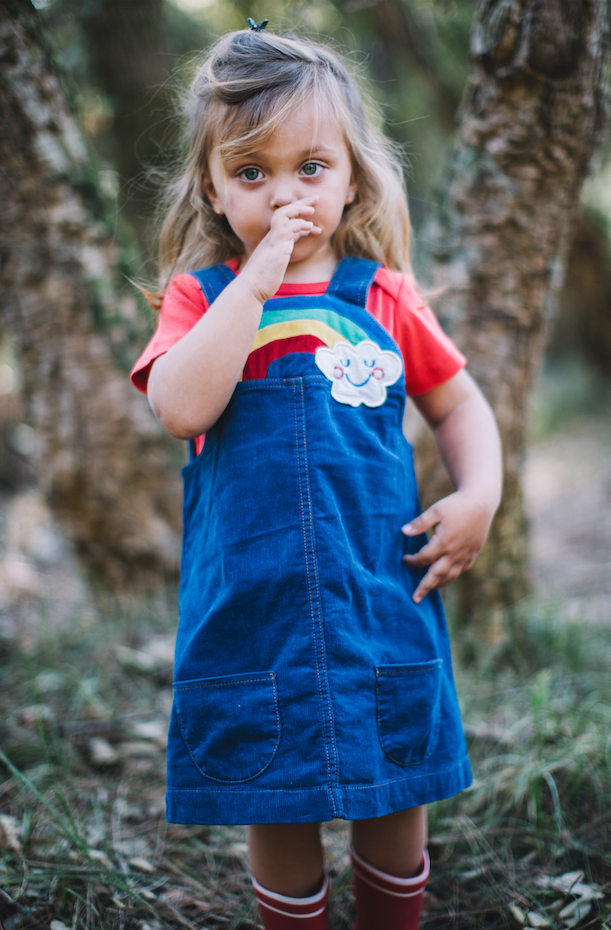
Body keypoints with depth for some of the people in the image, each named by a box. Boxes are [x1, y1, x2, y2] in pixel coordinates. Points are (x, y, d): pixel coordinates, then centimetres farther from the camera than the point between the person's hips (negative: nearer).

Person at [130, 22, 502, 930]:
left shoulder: (383, 295, 3)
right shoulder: (201, 296, -1)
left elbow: (459, 402, 12)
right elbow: (181, 406, -20)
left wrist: (480, 494, -5)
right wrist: (255, 282, -20)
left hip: (382, 598, 2)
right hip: (252, 608, -1)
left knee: (395, 791, 16)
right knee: (277, 806, 14)